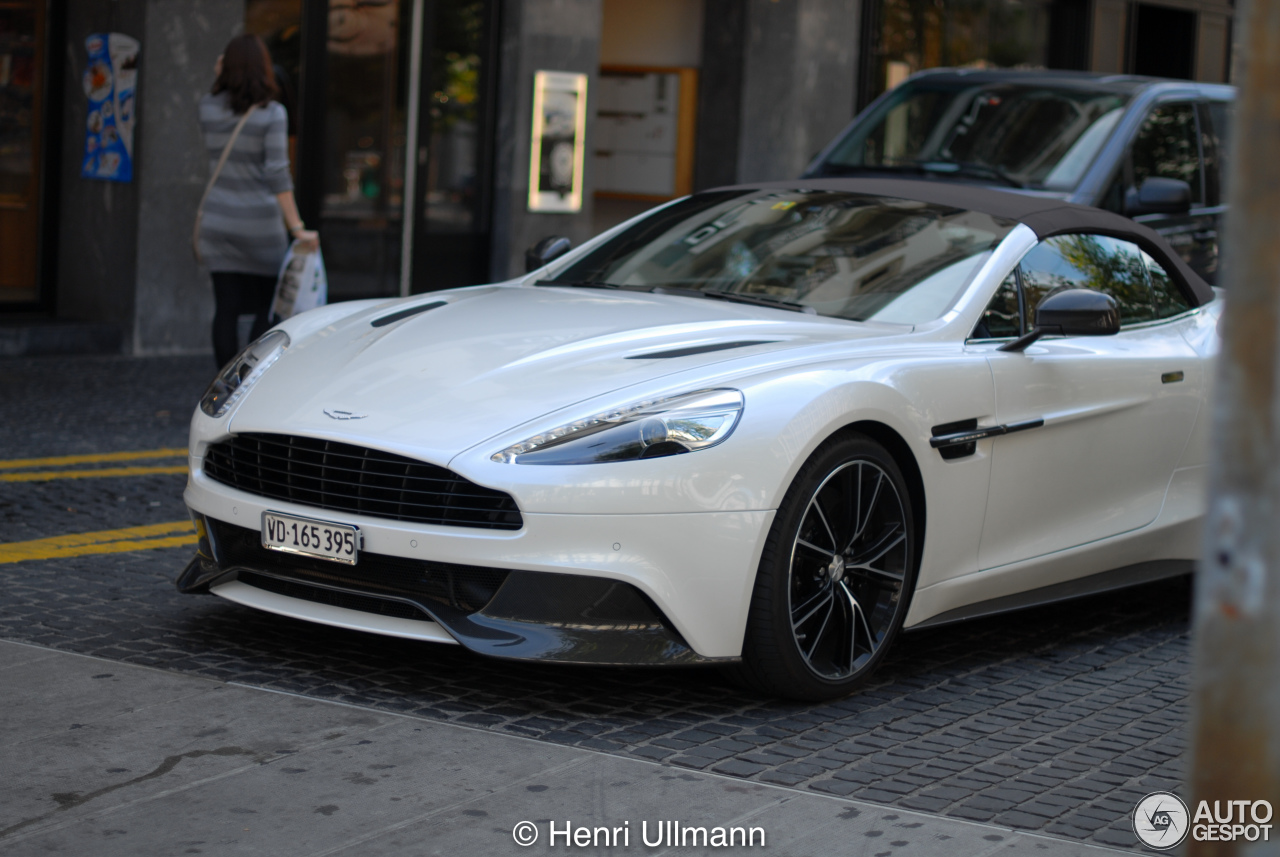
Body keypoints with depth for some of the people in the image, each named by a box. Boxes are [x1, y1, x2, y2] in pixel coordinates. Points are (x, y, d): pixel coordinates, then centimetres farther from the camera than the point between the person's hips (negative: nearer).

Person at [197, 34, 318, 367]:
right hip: (260, 224, -3)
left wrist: (218, 79, 17)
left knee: (225, 309, 4)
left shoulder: (208, 107, 1)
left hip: (217, 223, 4)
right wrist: (297, 228, -15)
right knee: (266, 308, 8)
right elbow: (277, 174, -16)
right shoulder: (272, 114, -11)